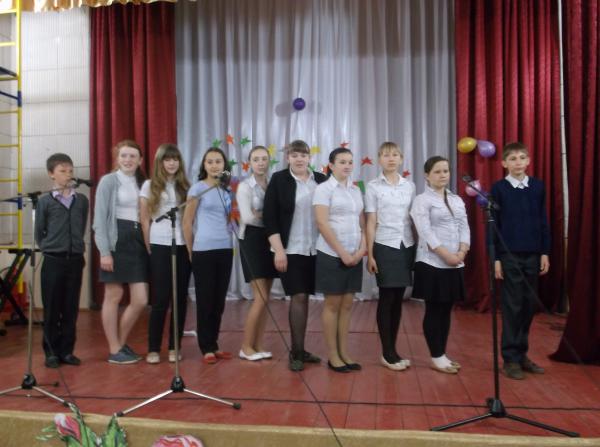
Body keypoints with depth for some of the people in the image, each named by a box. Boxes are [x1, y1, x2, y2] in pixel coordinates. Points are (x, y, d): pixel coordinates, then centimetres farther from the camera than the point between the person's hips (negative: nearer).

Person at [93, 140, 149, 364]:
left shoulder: (142, 183, 16)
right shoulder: (108, 181, -1)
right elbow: (99, 218, -6)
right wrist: (104, 251, -14)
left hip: (138, 242, 5)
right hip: (116, 242, -5)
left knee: (141, 300, 1)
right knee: (113, 296, 3)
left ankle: (122, 343, 23)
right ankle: (114, 350, 14)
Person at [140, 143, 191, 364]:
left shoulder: (185, 186, 10)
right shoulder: (149, 185, 4)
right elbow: (144, 219, 3)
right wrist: (148, 247, 0)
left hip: (183, 246, 3)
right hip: (160, 247, -2)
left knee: (180, 297, 4)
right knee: (160, 299, -2)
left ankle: (174, 346, 14)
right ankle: (153, 348, 9)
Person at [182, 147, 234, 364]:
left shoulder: (227, 189, 11)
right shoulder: (197, 188, -4)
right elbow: (187, 222, -3)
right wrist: (190, 251, -2)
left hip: (225, 250, 5)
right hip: (203, 251, -5)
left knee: (219, 300, 10)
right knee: (205, 300, 2)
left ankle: (214, 345, 22)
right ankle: (206, 348, 12)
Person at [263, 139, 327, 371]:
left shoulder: (321, 180, 6)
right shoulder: (278, 180, -2)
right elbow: (269, 216, -6)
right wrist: (278, 250, -13)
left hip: (316, 249, 4)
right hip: (291, 249, -3)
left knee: (304, 297, 10)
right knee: (298, 297, -5)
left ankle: (299, 350, 21)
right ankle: (296, 352, 6)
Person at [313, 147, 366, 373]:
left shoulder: (356, 190, 12)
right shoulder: (323, 189, -5)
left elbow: (362, 223, 12)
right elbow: (322, 224, -14)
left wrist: (362, 249, -3)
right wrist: (342, 253, -16)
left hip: (355, 255, 6)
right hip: (332, 255, -5)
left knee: (347, 305, 10)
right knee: (333, 305, 2)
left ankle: (344, 352, 18)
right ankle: (332, 355, 12)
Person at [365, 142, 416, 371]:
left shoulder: (410, 186, 8)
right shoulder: (373, 186, -1)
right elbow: (371, 223, -2)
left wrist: (418, 247, 5)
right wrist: (369, 254, -5)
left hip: (407, 246, 4)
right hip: (384, 247, -3)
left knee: (398, 298, 8)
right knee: (387, 298, 1)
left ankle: (391, 350, 18)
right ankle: (388, 353, 11)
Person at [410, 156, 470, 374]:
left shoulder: (457, 200, 15)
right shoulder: (422, 200, -5)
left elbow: (464, 227, 8)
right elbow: (425, 232, -14)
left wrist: (462, 252, -9)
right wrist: (446, 255, -19)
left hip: (455, 265, 6)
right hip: (432, 264, -6)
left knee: (446, 310, 11)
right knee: (434, 310, 1)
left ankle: (442, 354, 20)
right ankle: (436, 357, 9)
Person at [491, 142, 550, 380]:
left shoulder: (538, 186, 6)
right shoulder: (498, 188, -3)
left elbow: (543, 221, 10)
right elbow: (493, 224, -4)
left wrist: (545, 252, 6)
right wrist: (496, 258, -7)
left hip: (533, 254, 4)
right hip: (509, 255, -4)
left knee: (529, 305, 9)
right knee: (512, 306, 0)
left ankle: (522, 353, 21)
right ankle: (510, 358, 10)